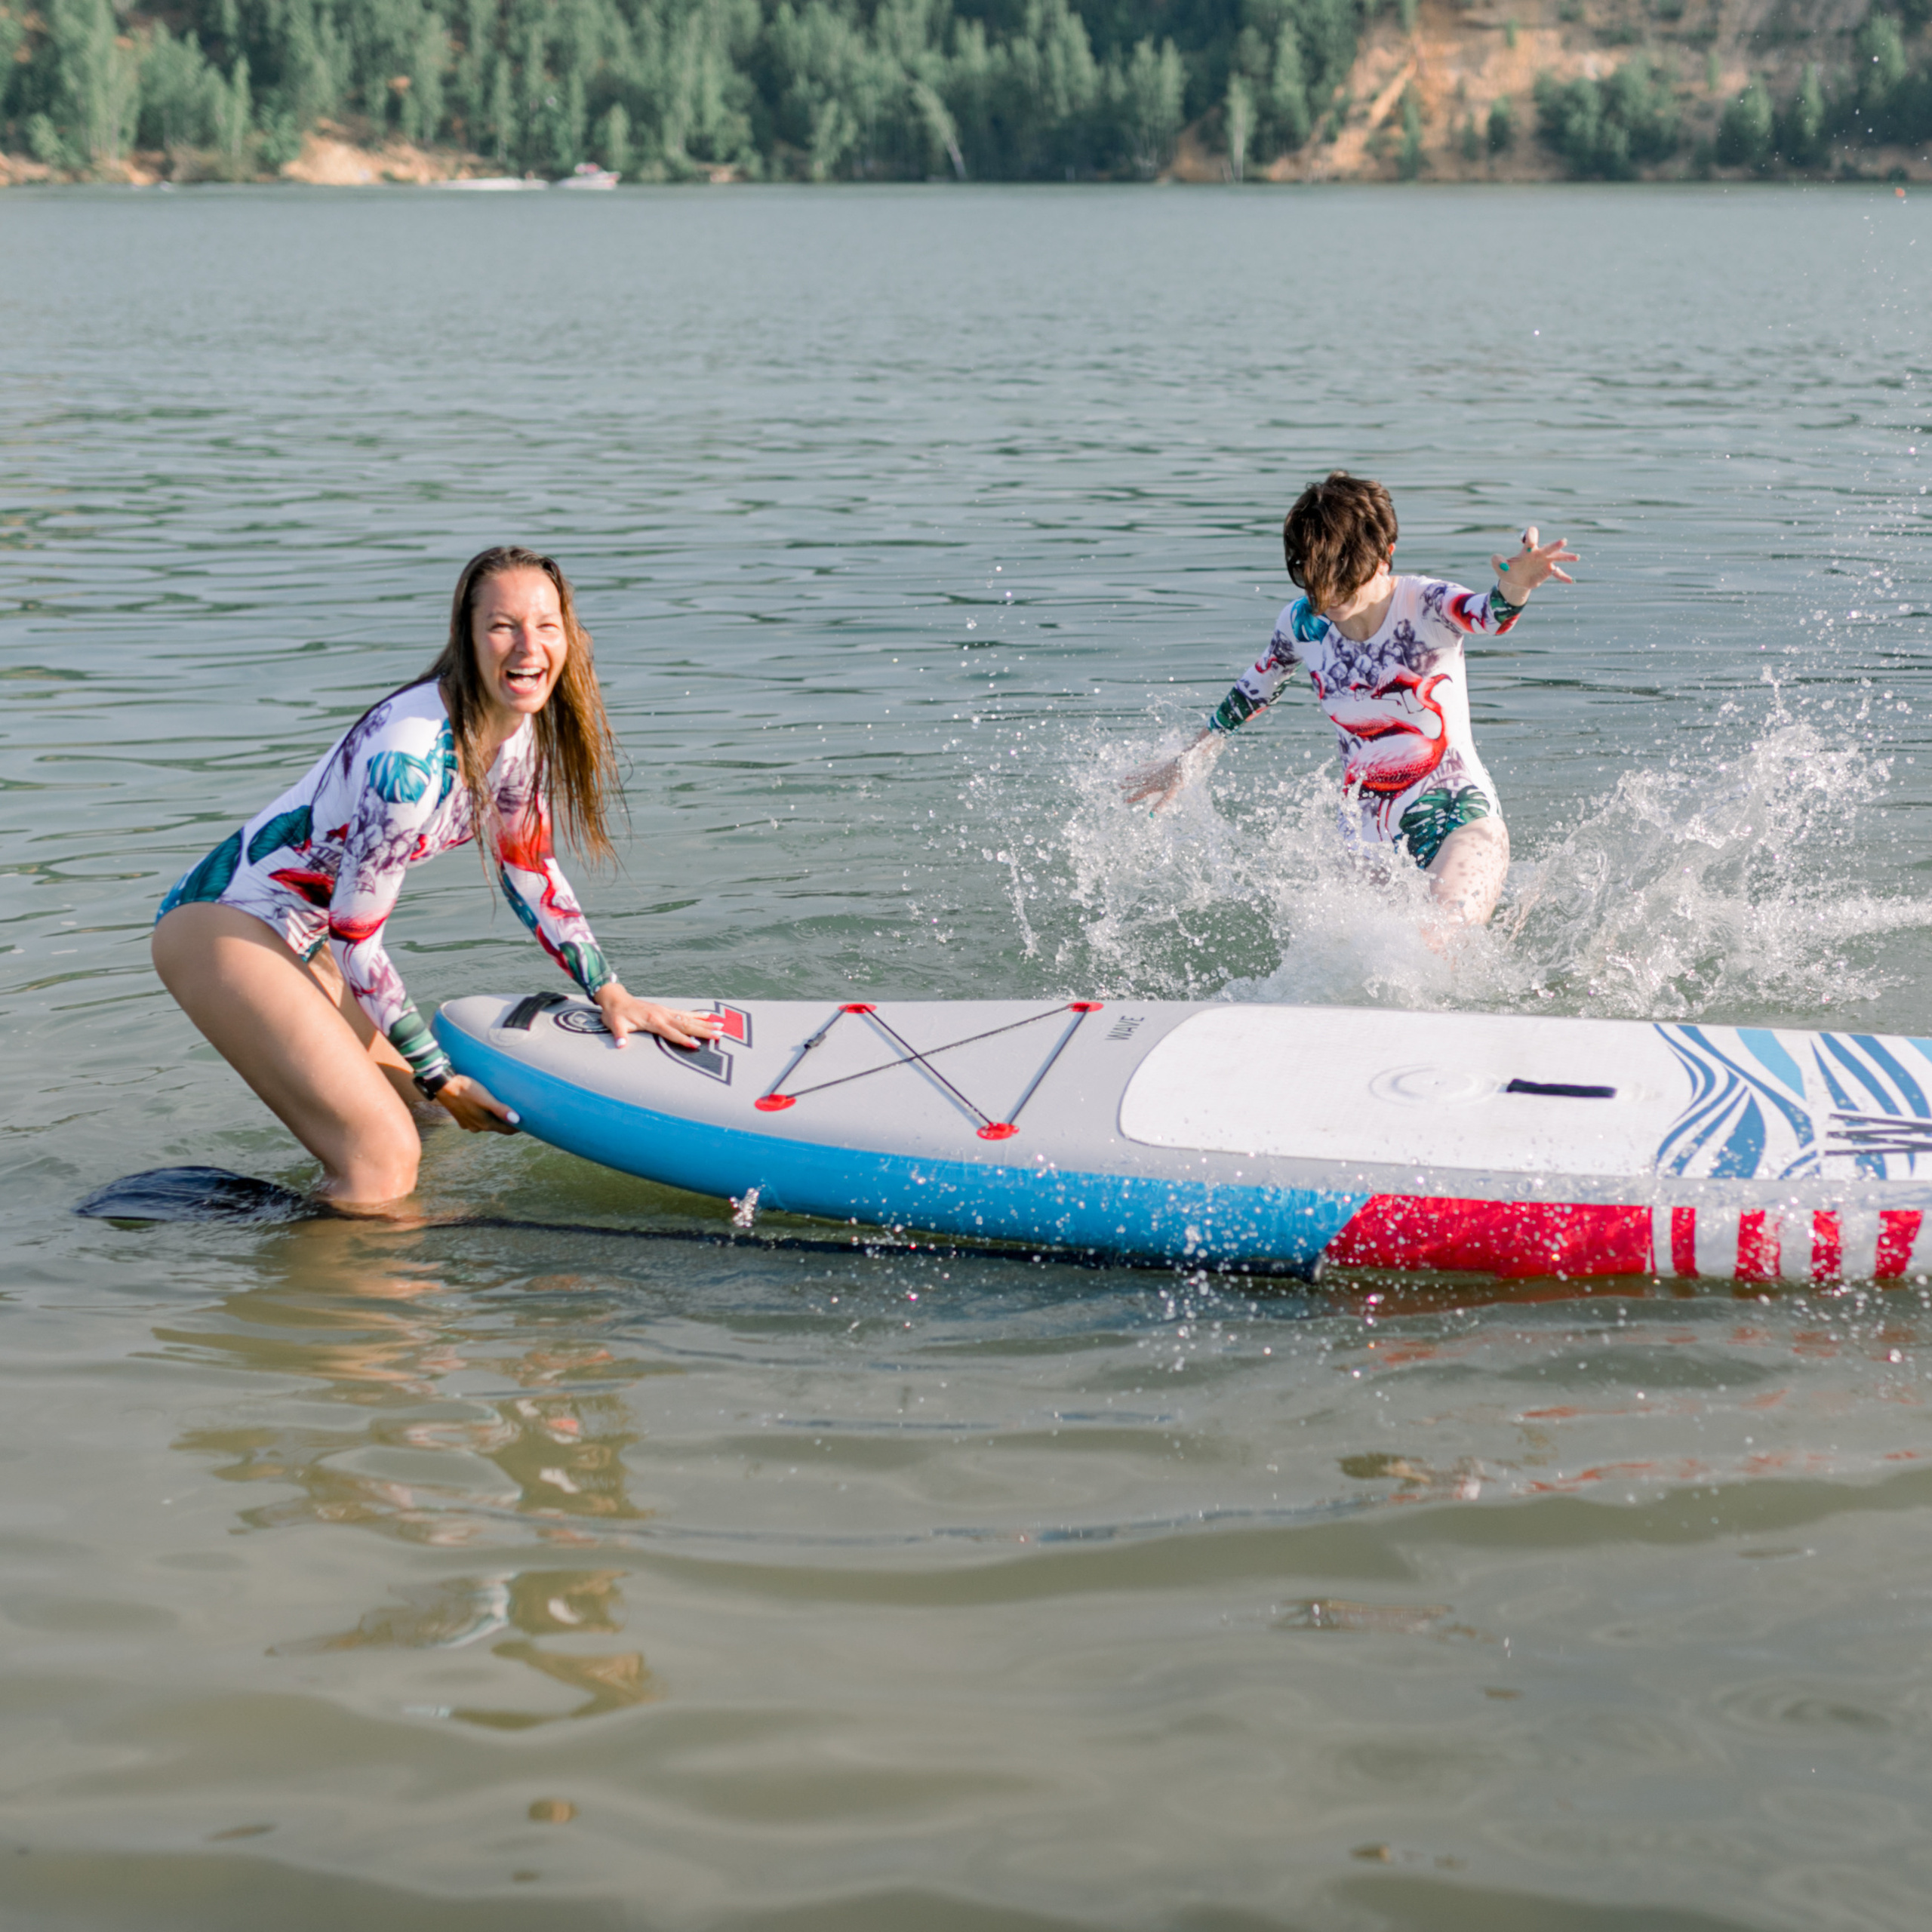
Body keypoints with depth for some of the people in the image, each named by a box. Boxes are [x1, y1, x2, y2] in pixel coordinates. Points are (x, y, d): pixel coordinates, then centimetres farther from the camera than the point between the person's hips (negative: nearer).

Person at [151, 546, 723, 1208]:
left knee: (412, 1111, 17)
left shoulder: (519, 729, -2)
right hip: (215, 929, -10)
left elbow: (527, 869, 15)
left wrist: (610, 994, 10)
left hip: (293, 936, 10)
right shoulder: (414, 759, -29)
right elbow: (356, 936, -21)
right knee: (385, 1161, -16)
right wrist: (440, 1078, -12)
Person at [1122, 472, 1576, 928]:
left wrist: (1514, 588, -61)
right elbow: (1255, 690, 21)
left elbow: (1488, 615, -36)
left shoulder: (1425, 607, -12)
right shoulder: (1302, 623, 1)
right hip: (1366, 839, 6)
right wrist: (1189, 761, 33)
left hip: (1457, 821, -6)